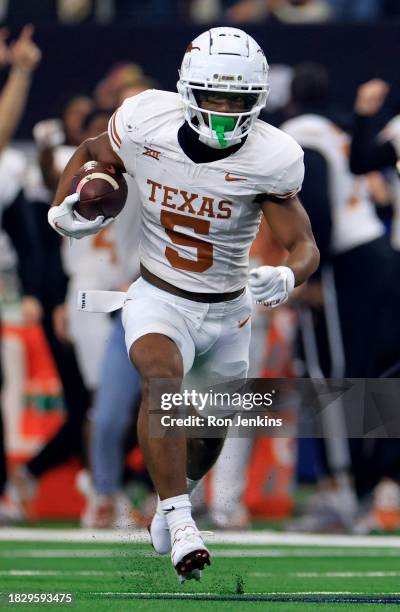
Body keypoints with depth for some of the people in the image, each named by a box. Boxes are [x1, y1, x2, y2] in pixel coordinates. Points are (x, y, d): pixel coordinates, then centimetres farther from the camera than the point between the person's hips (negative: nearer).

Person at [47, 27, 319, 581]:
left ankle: (179, 490, 54)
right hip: (159, 300, -2)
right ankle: (179, 525, -35)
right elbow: (91, 153, 7)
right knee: (161, 375, -32)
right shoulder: (146, 125, -16)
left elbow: (305, 246, -16)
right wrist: (62, 208, -9)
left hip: (228, 311, 2)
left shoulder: (268, 160, -19)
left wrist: (287, 277, -38)